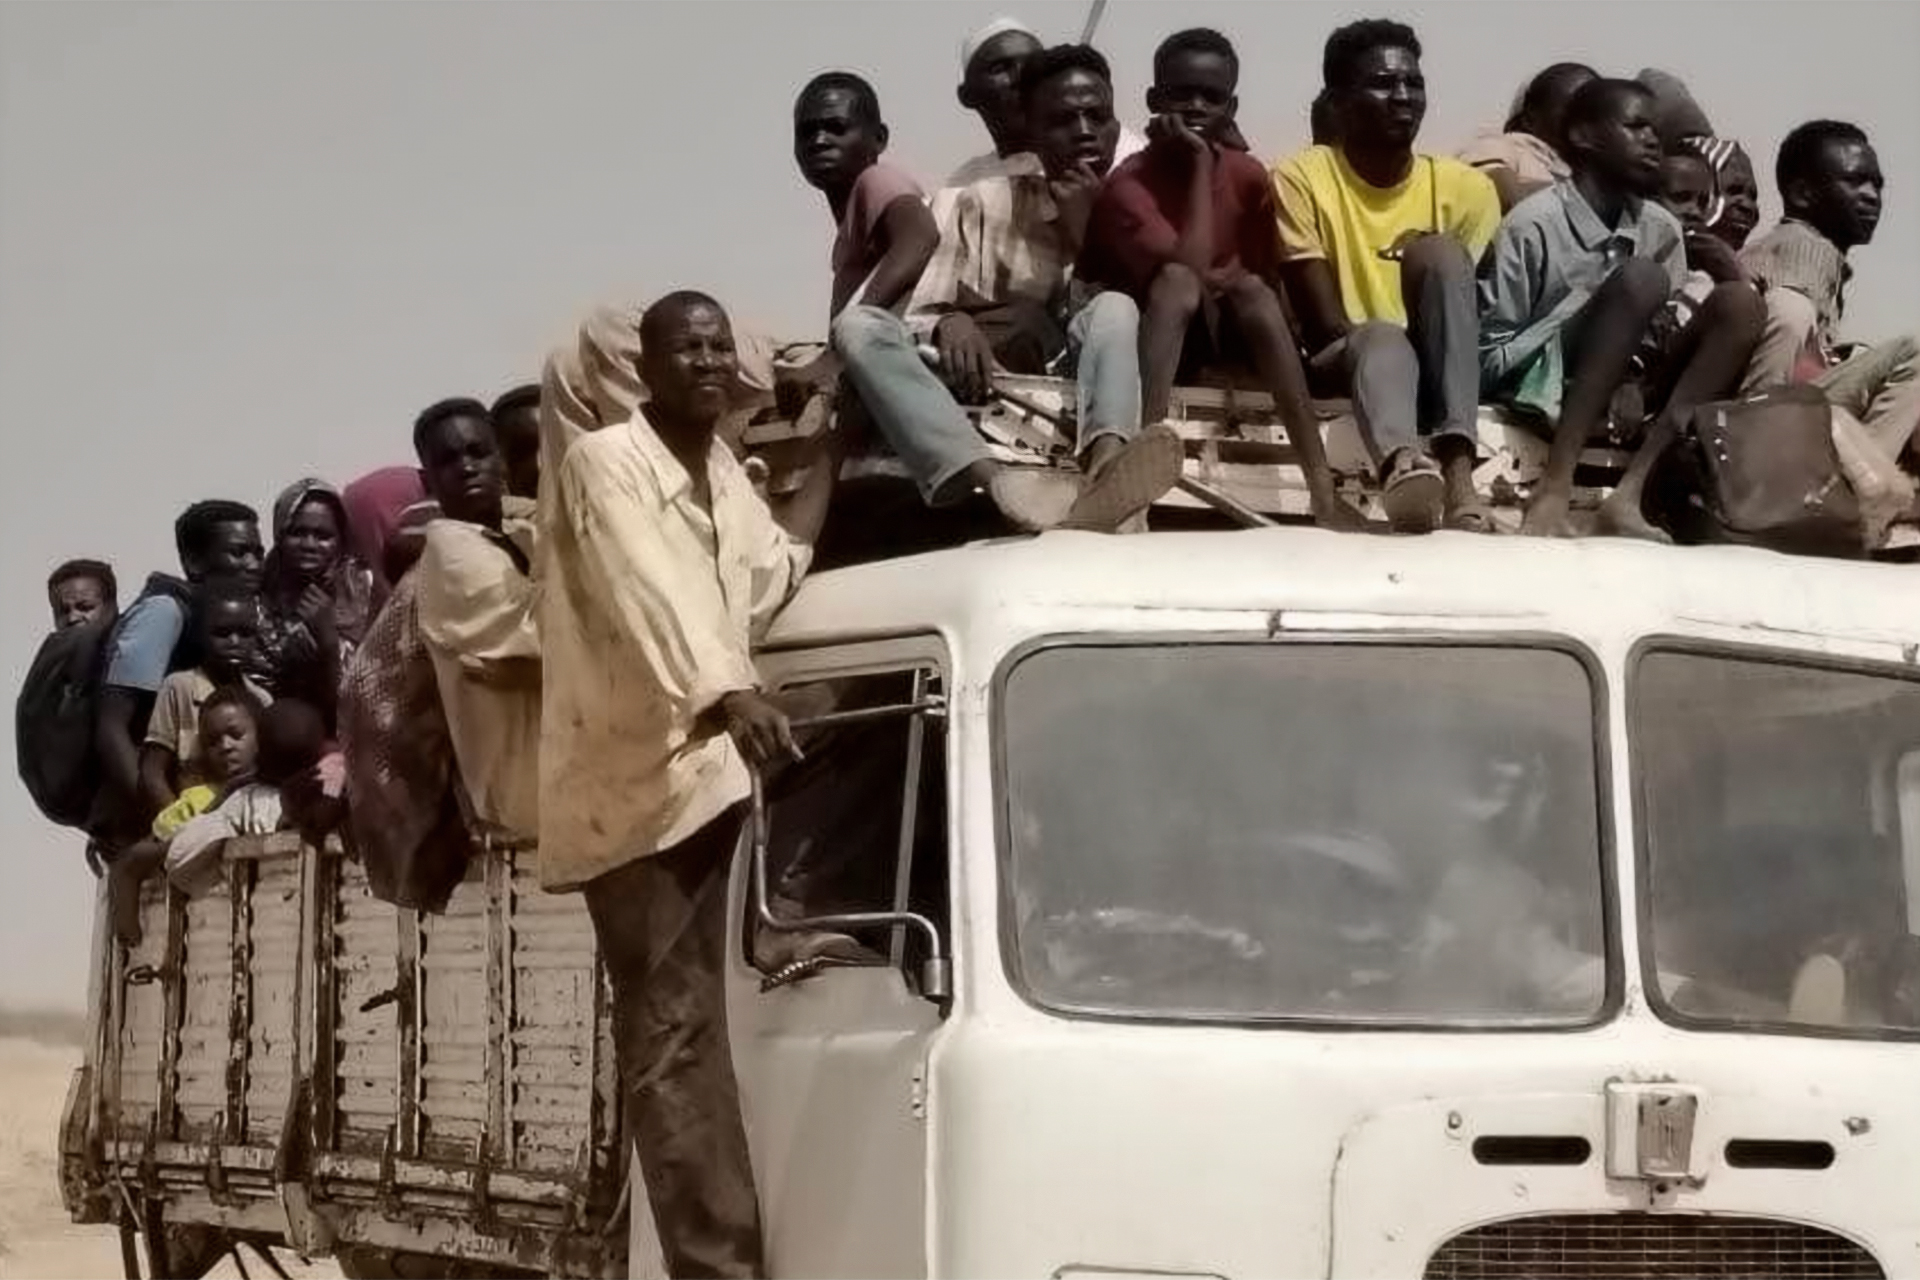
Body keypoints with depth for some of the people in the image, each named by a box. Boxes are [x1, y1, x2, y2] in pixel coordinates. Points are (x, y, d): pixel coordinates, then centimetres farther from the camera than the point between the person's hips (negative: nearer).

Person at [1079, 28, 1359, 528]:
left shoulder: (1249, 177, 0)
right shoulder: (1128, 184, -15)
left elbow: (1269, 284, 9)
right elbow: (1192, 267, -29)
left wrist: (1229, 282, -12)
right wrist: (1199, 164, -22)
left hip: (1220, 338, 4)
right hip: (1143, 342, -4)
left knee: (1250, 291, -28)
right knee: (1179, 279, -32)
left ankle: (1322, 486, -39)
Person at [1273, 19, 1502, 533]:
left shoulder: (1465, 188, 5)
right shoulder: (1302, 178, -4)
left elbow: (1478, 311, 3)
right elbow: (1324, 327, -10)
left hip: (1438, 369, 3)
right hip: (1344, 364, -3)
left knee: (1438, 252, -23)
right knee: (1381, 339, -35)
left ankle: (1456, 467, -42)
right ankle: (1404, 464, -72)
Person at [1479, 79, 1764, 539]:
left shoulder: (1662, 230, 9)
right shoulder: (1534, 224, -8)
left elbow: (1670, 336, 13)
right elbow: (1489, 358, -9)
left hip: (1625, 398, 6)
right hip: (1544, 394, -6)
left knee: (1738, 303, -11)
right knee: (1640, 279, -25)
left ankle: (1630, 492, -27)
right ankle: (1555, 487, -35)